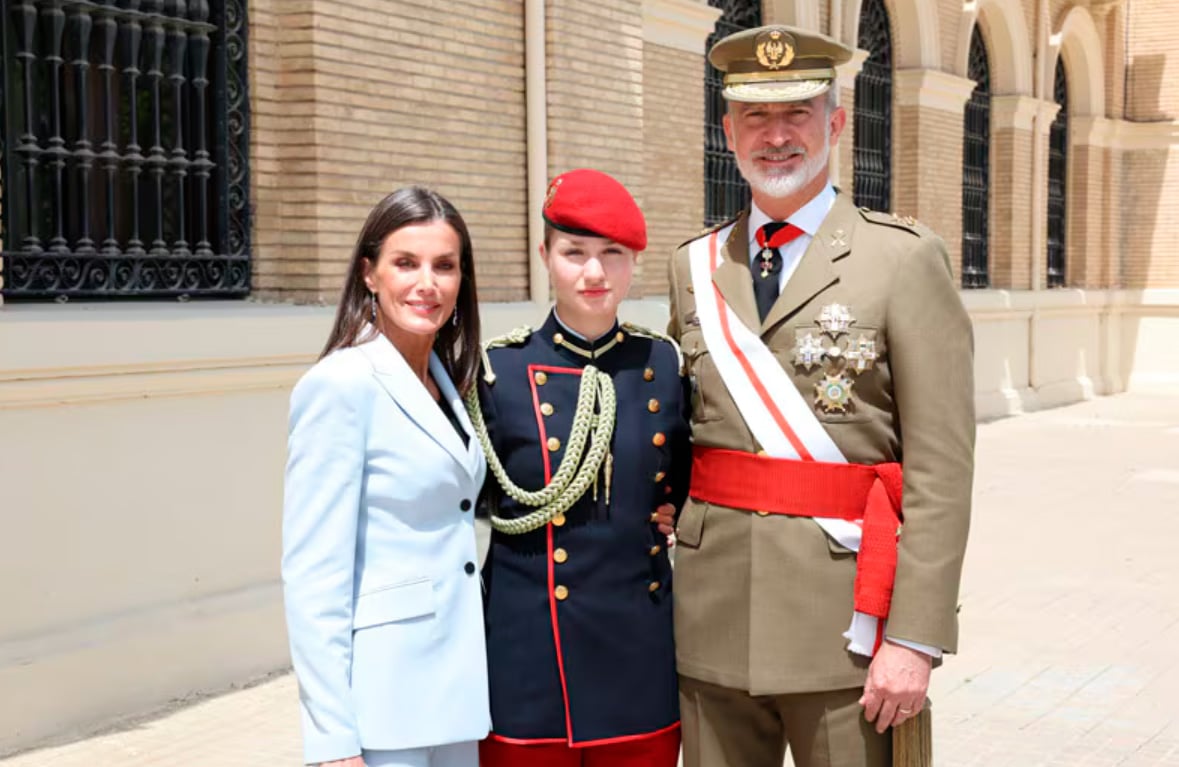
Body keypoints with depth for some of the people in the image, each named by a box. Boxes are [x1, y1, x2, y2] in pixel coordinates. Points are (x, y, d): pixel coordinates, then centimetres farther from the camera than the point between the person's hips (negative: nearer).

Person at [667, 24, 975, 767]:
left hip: (843, 619, -4)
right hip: (715, 619, 4)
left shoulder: (906, 259, -5)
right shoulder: (694, 266, 9)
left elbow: (941, 468, -9)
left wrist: (915, 637, -14)